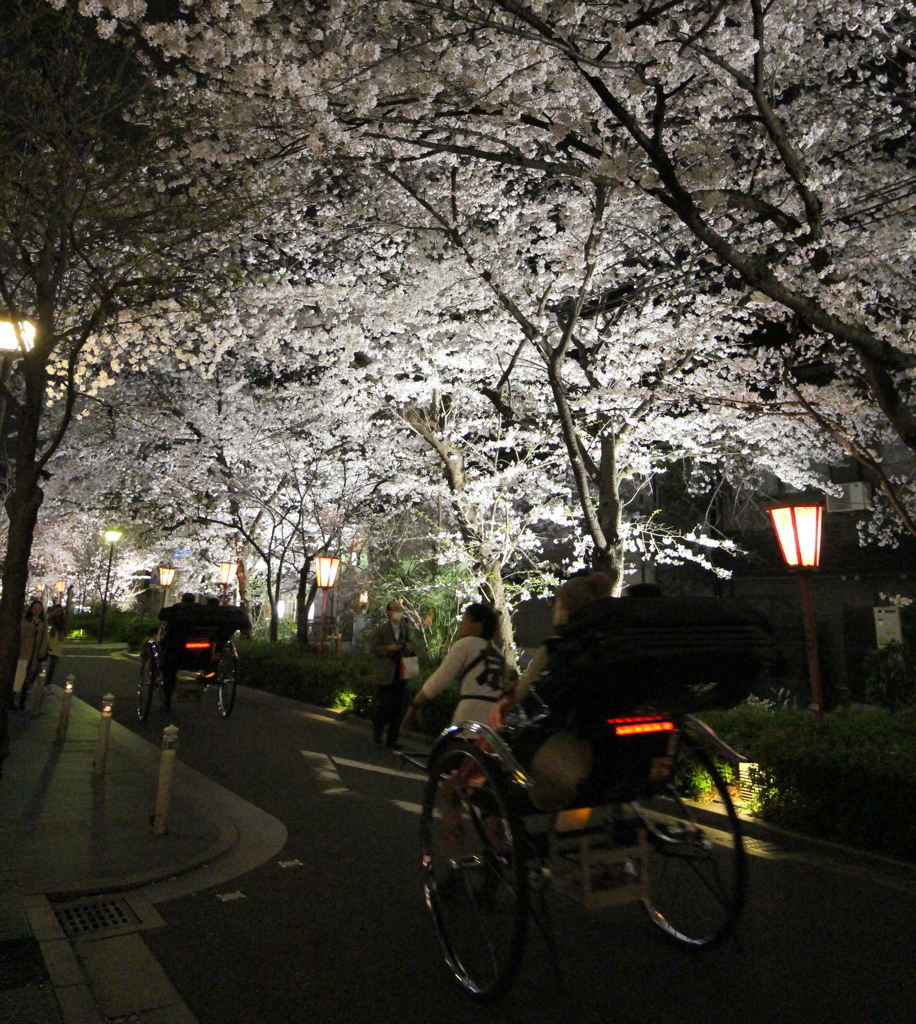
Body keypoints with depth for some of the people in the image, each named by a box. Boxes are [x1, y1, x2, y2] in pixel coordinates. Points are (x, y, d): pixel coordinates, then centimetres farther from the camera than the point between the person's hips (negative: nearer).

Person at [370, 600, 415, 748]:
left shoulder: (405, 627, 9)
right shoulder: (381, 629, -5)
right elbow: (373, 647, -6)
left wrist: (409, 647, -4)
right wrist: (389, 648, -19)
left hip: (400, 674, 5)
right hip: (385, 674, -5)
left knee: (397, 707, 7)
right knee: (384, 706, -3)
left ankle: (392, 740, 16)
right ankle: (377, 734, 18)